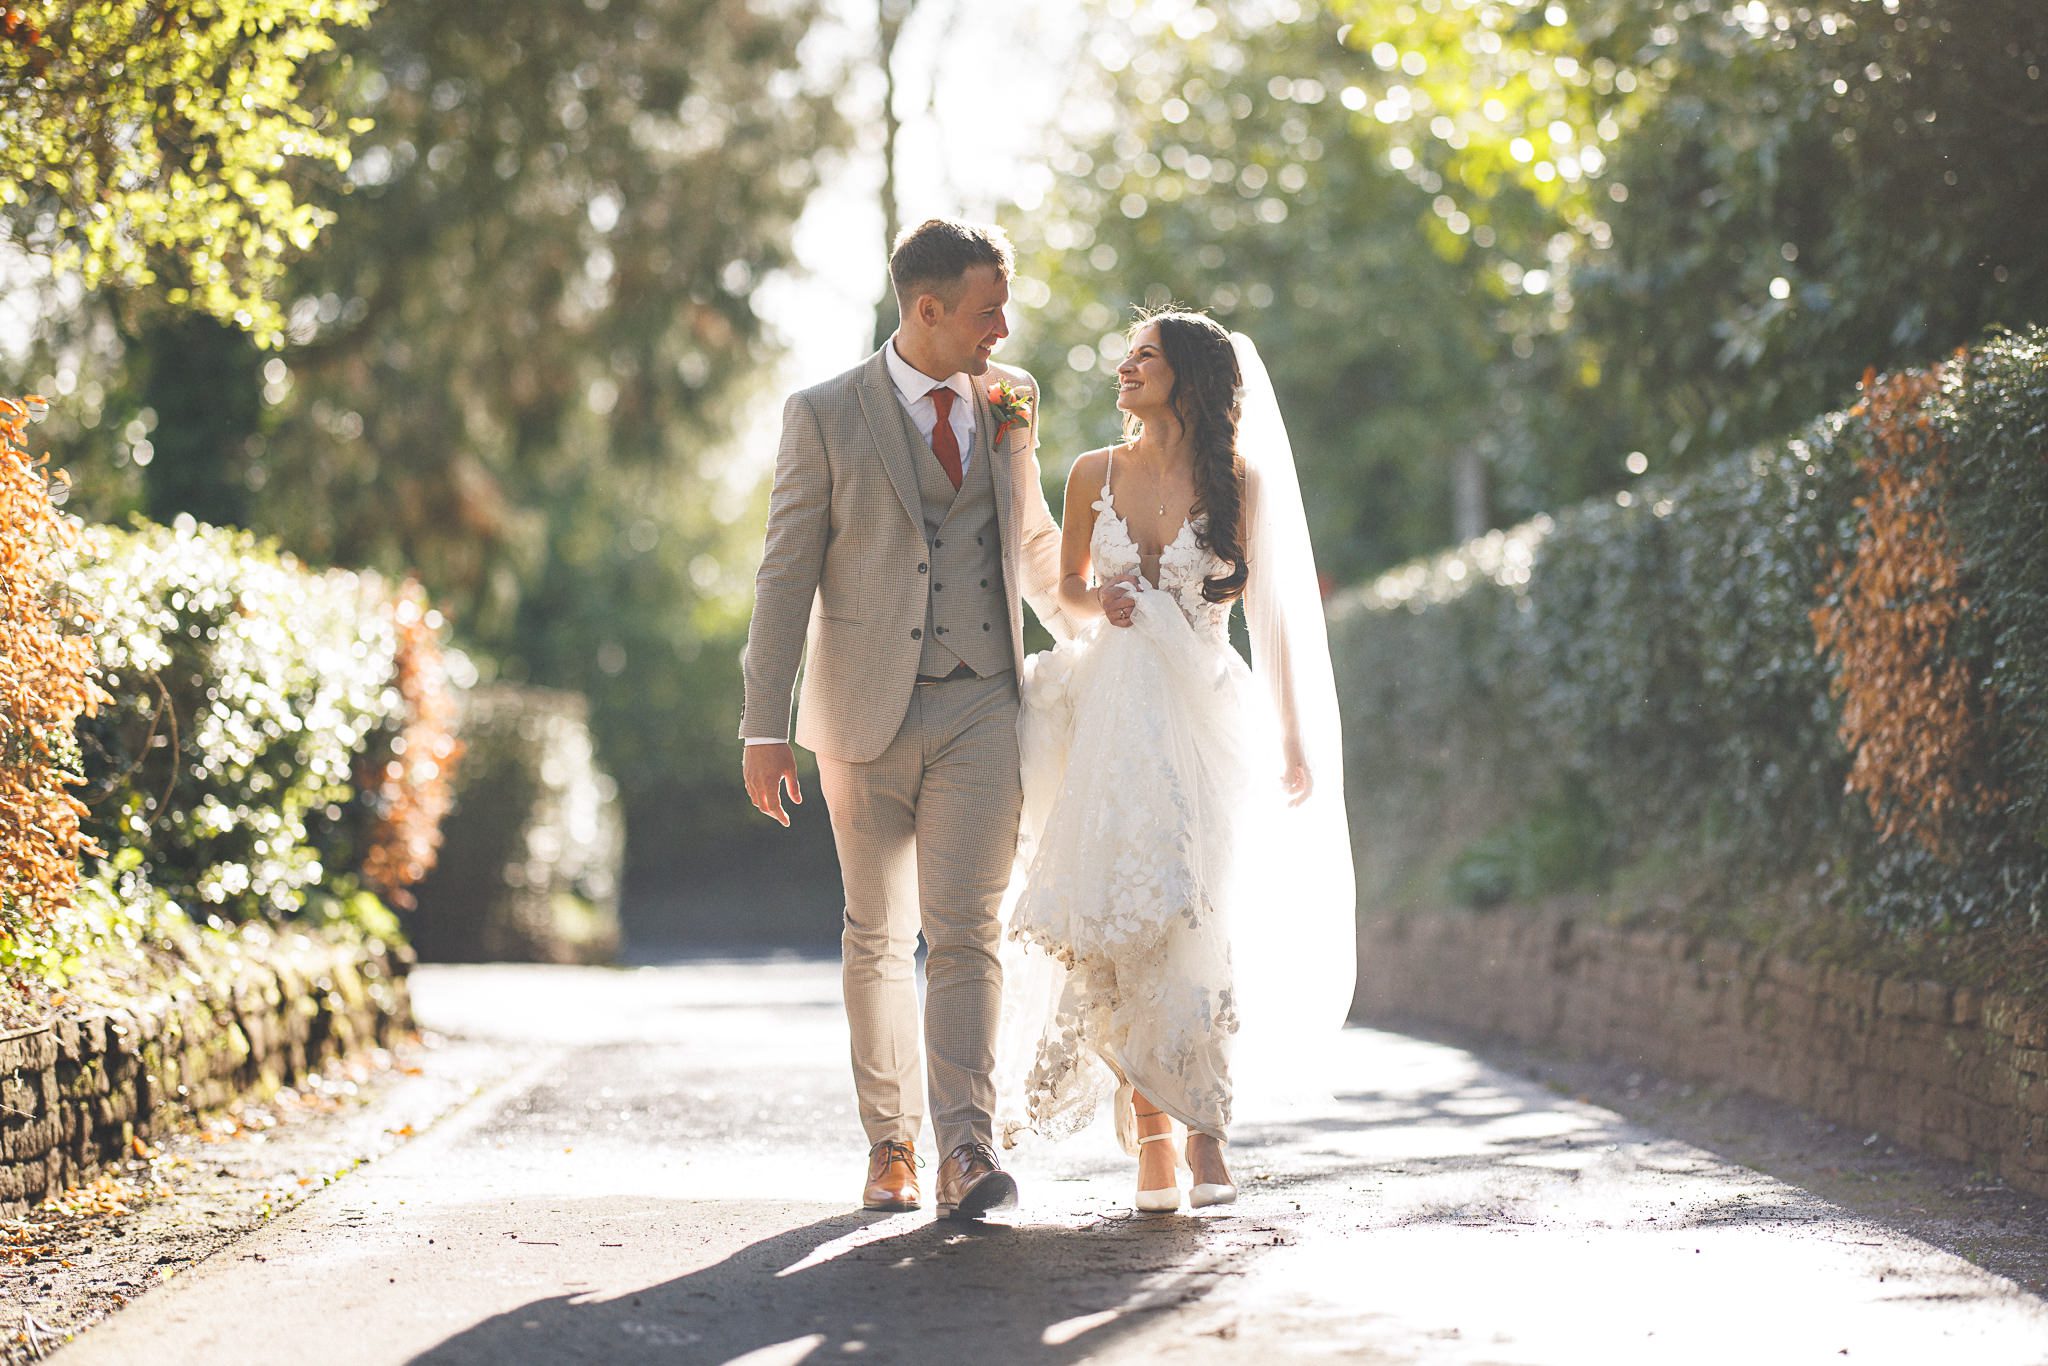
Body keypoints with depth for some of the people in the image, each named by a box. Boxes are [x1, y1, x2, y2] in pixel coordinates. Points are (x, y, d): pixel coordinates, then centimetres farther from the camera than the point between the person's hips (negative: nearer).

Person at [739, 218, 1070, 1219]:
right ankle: (891, 1145, 20)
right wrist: (764, 728, -8)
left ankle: (968, 1147, -18)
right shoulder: (826, 416, -2)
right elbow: (786, 574, -4)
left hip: (980, 706, 1)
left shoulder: (1009, 401, 8)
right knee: (878, 937, 9)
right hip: (865, 716, -1)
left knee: (964, 930, -11)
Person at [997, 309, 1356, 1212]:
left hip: (1202, 715, -2)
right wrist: (1099, 604, -4)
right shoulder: (1096, 474, 9)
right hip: (1111, 719, 2)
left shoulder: (1238, 481, 2)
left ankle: (1203, 1125, -7)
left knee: (1189, 914, -16)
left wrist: (1293, 740, 6)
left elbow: (1269, 611, 6)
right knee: (1110, 918, -6)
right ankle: (1151, 1131, 2)